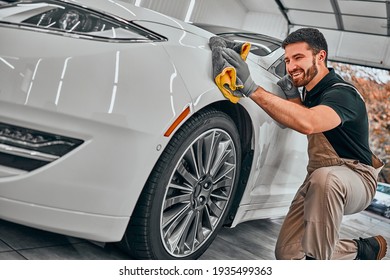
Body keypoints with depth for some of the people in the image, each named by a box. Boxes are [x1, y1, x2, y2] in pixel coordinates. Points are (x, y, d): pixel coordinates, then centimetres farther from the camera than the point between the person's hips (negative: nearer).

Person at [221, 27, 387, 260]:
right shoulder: (310, 90, 5)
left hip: (356, 177, -8)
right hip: (319, 183, 8)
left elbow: (308, 124, -45)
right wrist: (293, 97, 4)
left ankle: (317, 257, -29)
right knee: (287, 253, 0)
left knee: (324, 177, -44)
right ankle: (361, 249, 17)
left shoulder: (342, 93, -23)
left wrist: (251, 88, -48)